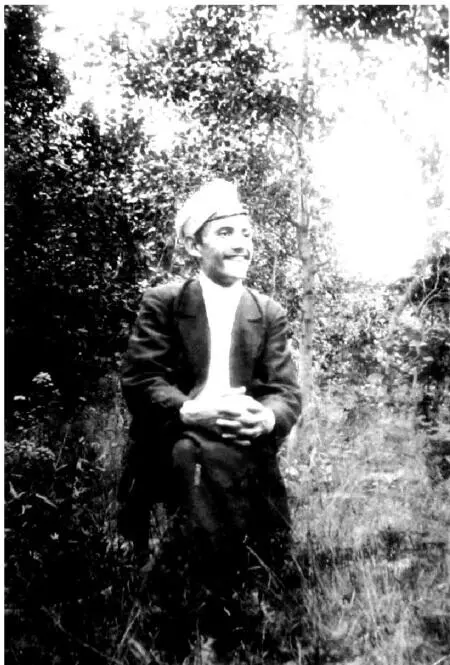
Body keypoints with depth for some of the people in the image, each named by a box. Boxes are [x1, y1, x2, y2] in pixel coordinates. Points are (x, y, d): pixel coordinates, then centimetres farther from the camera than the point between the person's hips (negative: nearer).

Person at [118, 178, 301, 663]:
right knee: (197, 454, -36)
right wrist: (190, 411, -27)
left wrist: (266, 418, -24)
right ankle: (217, 605, -18)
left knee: (270, 549, -24)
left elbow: (287, 392, 2)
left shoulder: (270, 313, 10)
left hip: (243, 449, 2)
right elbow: (138, 380, -7)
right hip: (173, 448, -2)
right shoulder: (161, 303, 3)